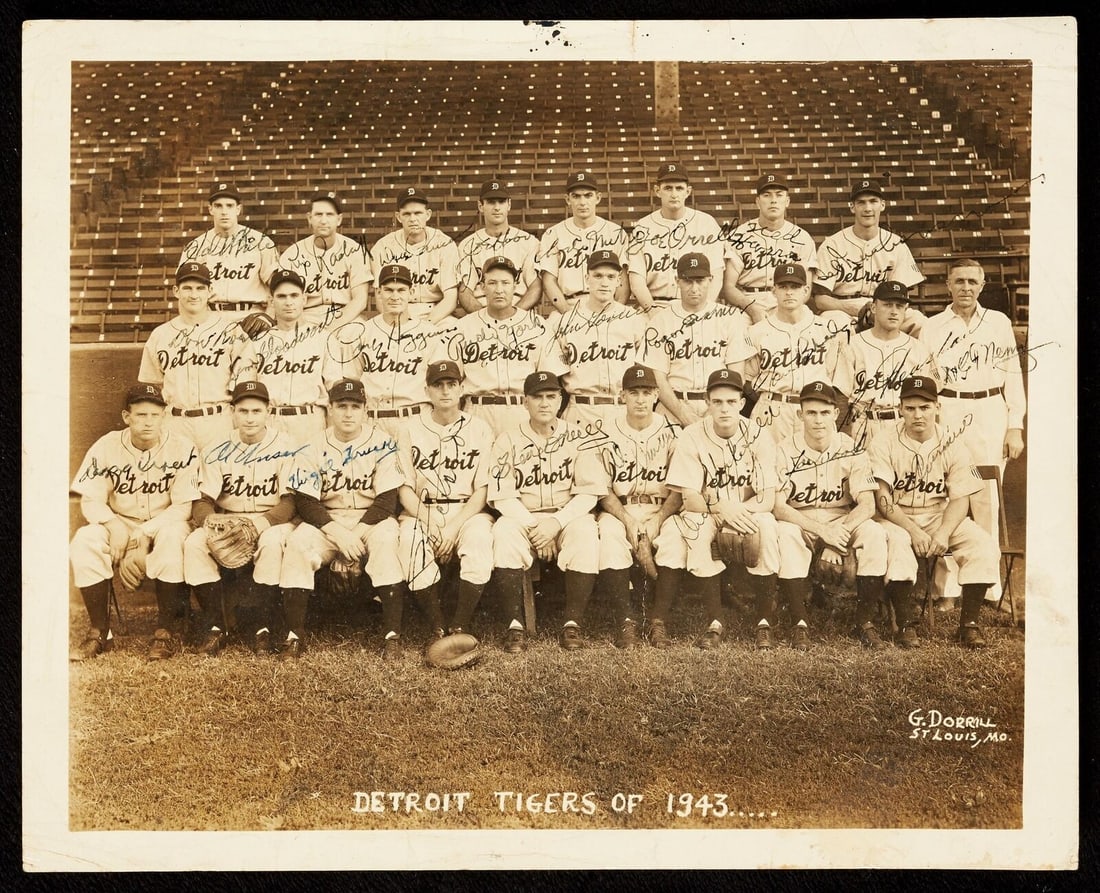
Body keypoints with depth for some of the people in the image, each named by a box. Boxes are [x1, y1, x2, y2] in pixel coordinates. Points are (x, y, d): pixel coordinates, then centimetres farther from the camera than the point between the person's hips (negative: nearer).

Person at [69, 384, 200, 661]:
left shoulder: (182, 449, -12)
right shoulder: (106, 447, -5)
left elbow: (182, 506, -14)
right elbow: (91, 500, -6)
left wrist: (143, 536, -25)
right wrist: (114, 526, -27)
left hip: (164, 524, -2)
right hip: (119, 523, 2)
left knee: (172, 536, -37)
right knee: (85, 540, -28)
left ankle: (167, 632, -24)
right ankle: (100, 633, -16)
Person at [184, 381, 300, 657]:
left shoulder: (287, 449, -3)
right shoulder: (217, 454, 6)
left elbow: (291, 501, -9)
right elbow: (203, 500, 1)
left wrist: (263, 521, -27)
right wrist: (208, 520, -23)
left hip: (272, 522, -3)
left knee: (272, 543, -37)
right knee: (194, 543, -26)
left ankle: (261, 627, -25)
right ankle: (216, 626, -17)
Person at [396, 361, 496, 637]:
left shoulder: (479, 430, 7)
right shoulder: (412, 430, 9)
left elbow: (482, 489, 1)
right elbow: (404, 488, 4)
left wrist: (454, 526, -13)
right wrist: (430, 524, -13)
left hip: (467, 511, 0)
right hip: (420, 511, 1)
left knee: (479, 538, -33)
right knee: (409, 542, -32)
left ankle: (459, 630, -28)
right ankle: (439, 632, -24)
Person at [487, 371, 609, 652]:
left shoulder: (578, 439, 1)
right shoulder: (508, 441, 2)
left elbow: (589, 492, -4)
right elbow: (502, 496, -4)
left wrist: (557, 522, -19)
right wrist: (535, 530, -17)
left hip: (568, 516, 0)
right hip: (522, 517, 0)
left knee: (586, 531, -33)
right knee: (504, 530, -32)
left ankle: (573, 623, -26)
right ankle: (515, 624, -28)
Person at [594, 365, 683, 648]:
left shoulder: (672, 433, 3)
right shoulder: (609, 435, 3)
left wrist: (659, 518, -17)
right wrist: (628, 519, -16)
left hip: (662, 510, 0)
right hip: (619, 510, 0)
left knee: (675, 536, -32)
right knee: (609, 534, -33)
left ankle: (659, 622, -24)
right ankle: (626, 621, -26)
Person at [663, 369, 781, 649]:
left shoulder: (758, 438, -11)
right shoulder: (692, 437, -12)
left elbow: (767, 500, -15)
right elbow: (690, 499, -15)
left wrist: (736, 509, -34)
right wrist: (721, 507, -35)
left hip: (747, 514, 1)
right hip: (707, 514, 0)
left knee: (766, 524, -32)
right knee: (696, 525, -34)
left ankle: (764, 623, -19)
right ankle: (715, 622, -25)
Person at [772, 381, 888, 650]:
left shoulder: (851, 450, -6)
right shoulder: (785, 452, -9)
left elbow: (867, 504, -11)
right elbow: (777, 507, -17)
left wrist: (838, 533, -28)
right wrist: (822, 530, -29)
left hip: (842, 524, 2)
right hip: (800, 526, -1)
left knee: (874, 532, -28)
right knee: (785, 534, -35)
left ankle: (864, 619, -12)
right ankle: (799, 623, -26)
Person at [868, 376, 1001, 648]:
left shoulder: (952, 447, 0)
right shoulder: (884, 443, -7)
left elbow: (960, 499, -4)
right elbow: (882, 499, -13)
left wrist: (944, 533, -23)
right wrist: (914, 531, -25)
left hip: (940, 518, 3)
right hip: (896, 518, -3)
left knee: (983, 545, -21)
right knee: (895, 542, -36)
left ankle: (969, 622, -10)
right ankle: (905, 623, -24)